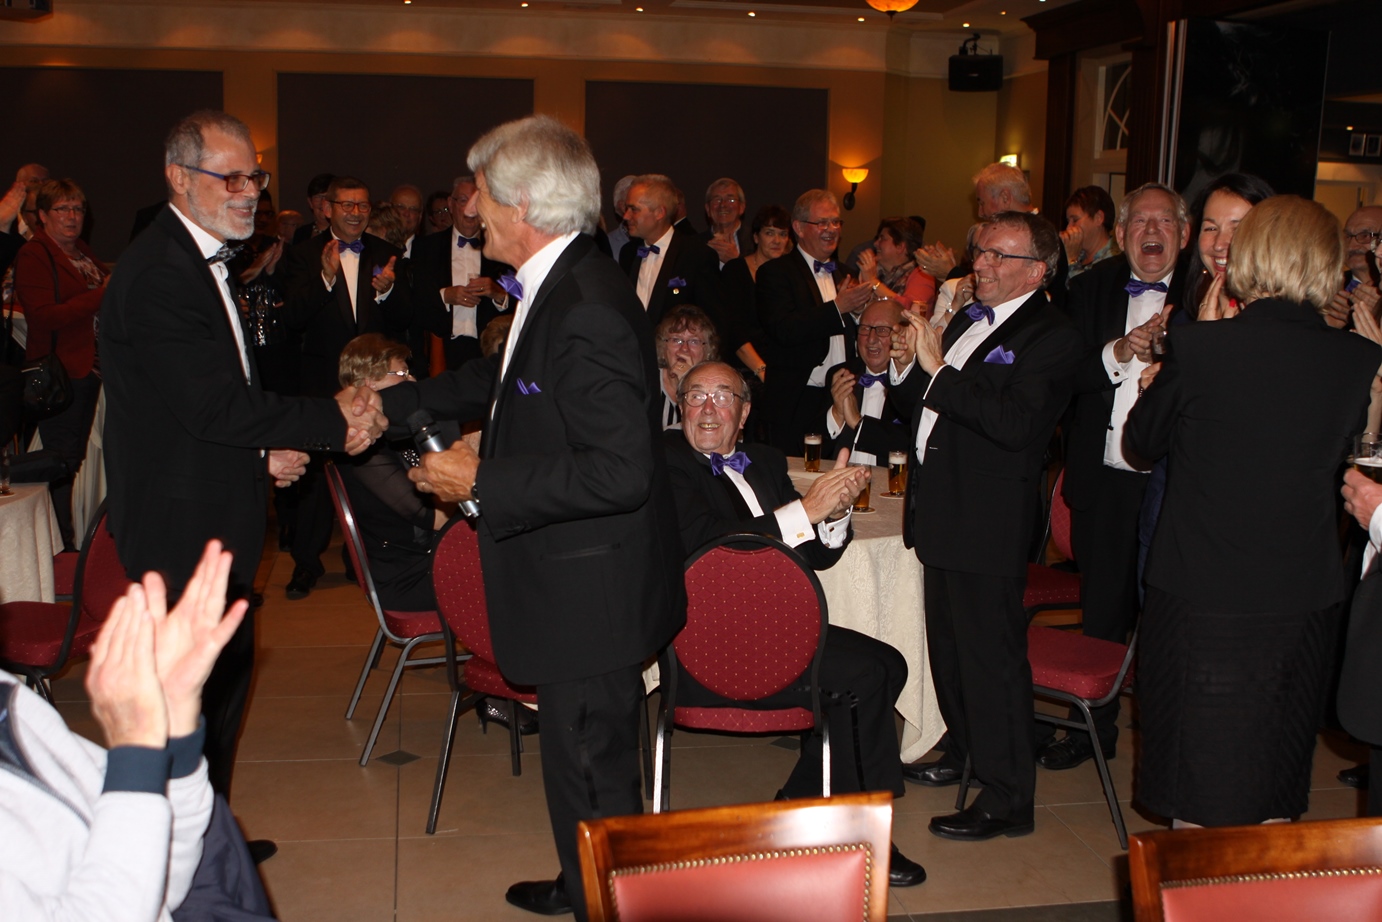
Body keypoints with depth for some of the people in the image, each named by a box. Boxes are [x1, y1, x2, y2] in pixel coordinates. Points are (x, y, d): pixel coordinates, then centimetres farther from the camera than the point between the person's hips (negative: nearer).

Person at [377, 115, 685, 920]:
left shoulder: (588, 311, -27)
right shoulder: (559, 286, 5)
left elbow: (618, 473, -31)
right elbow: (505, 379, 24)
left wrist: (482, 480, -23)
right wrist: (394, 400, 28)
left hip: (593, 589, -10)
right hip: (576, 585, 11)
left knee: (591, 770, 6)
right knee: (582, 757, 27)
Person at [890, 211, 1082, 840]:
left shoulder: (1052, 339, -12)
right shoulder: (966, 321, 15)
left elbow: (1015, 424, -27)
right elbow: (924, 409, 21)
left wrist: (939, 369, -24)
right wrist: (906, 368, 1)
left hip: (989, 523, -9)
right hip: (942, 514, 9)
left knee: (991, 657, -3)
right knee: (949, 646, 20)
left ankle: (1007, 799, 8)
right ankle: (963, 753, 39)